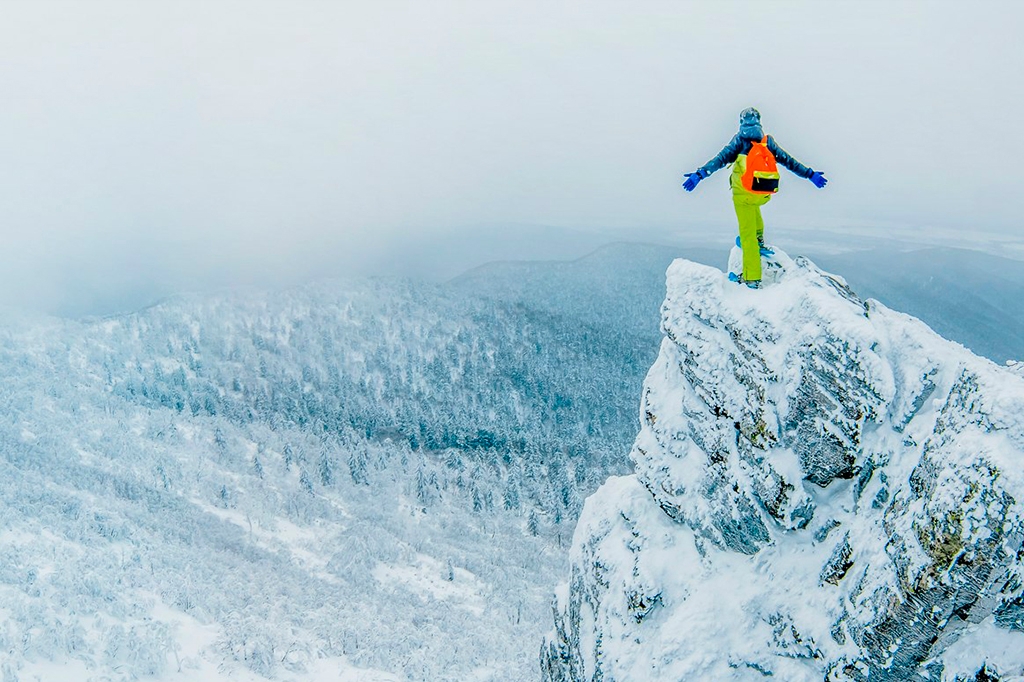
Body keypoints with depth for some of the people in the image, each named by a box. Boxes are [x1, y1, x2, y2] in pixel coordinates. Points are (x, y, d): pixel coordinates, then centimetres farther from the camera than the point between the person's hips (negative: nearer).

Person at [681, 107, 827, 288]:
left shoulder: (740, 139, 2)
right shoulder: (768, 140, 12)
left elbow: (721, 159, -10)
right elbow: (789, 161, 14)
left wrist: (700, 174, -16)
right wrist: (810, 174, 22)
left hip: (744, 193, -4)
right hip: (765, 194, 4)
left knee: (747, 234, -1)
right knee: (752, 203, 40)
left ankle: (751, 278, -3)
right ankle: (759, 241, 33)